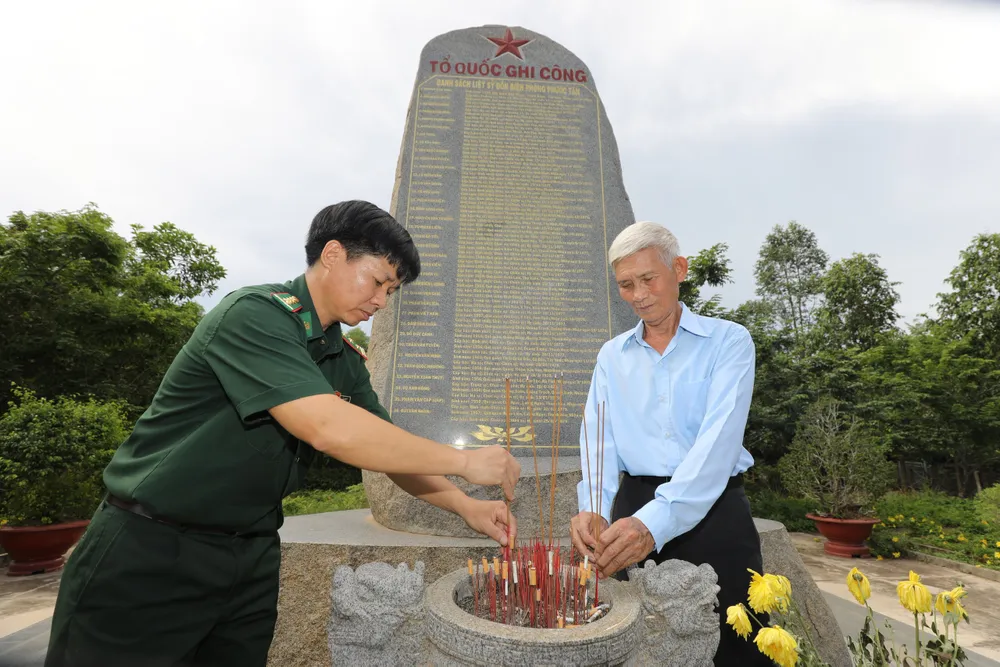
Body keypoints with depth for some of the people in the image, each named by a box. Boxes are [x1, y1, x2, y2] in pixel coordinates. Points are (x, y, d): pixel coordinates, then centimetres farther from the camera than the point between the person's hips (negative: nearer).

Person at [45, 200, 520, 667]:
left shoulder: (345, 361, 4)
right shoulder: (254, 314, -22)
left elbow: (385, 445, 8)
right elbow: (329, 429, -33)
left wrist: (465, 506, -3)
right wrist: (464, 462, -25)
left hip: (250, 559, 7)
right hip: (151, 551, -7)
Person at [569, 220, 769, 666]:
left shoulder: (728, 341, -3)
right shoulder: (612, 356, 9)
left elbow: (717, 441, -17)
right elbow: (599, 439, -1)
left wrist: (655, 523, -30)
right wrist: (593, 509, -21)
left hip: (712, 512, -3)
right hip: (634, 509, 3)